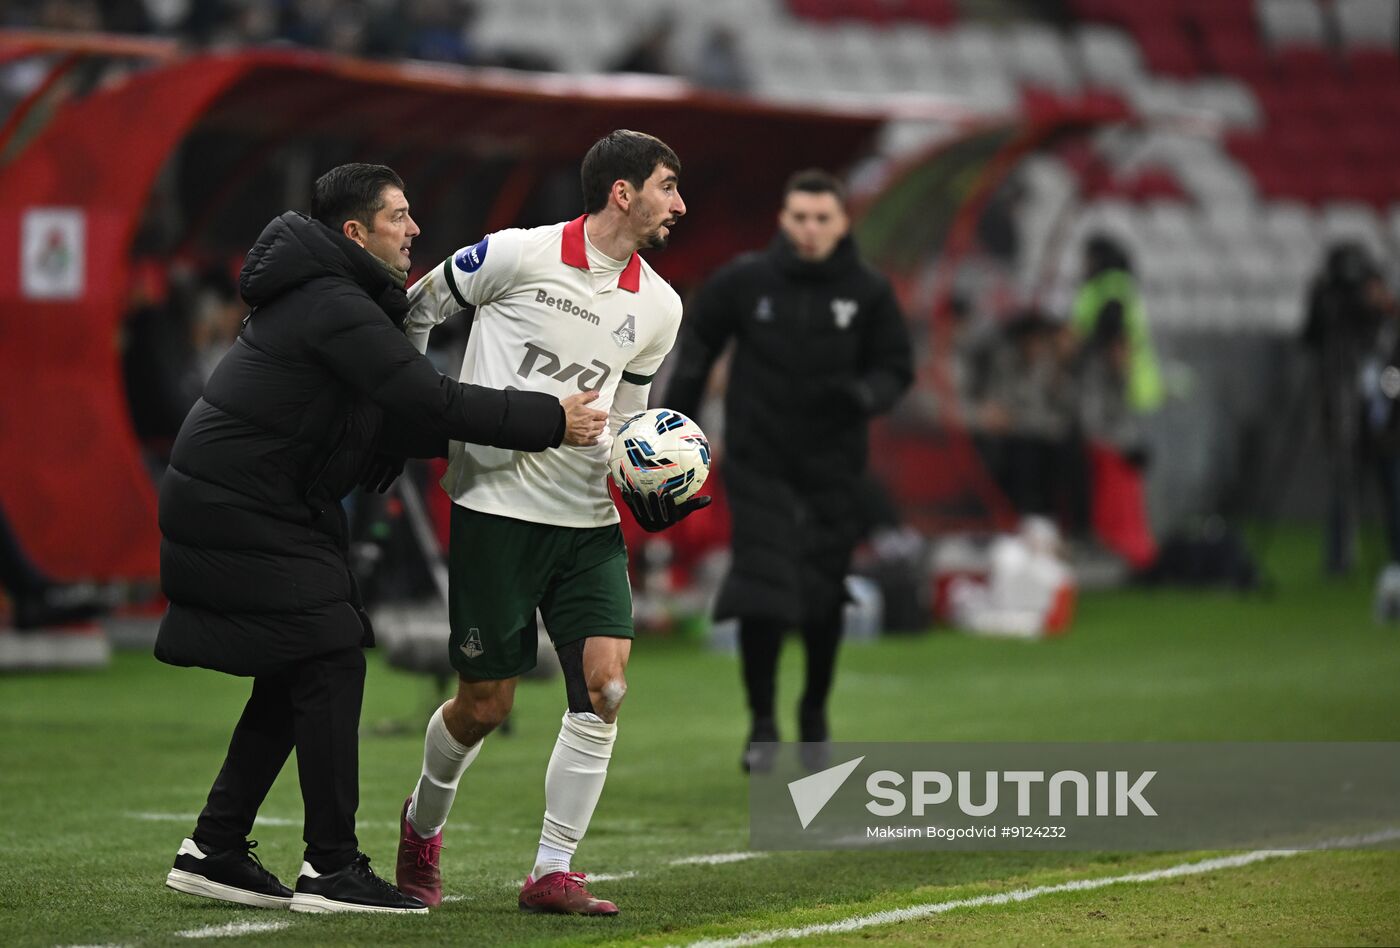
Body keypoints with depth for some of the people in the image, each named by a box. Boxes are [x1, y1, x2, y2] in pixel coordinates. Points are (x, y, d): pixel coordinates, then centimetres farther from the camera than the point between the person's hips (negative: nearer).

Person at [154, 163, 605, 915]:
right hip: (244, 511, -10)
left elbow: (398, 423, 15)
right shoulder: (335, 308, -18)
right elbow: (430, 402, -24)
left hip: (235, 506, 10)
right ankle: (331, 868, -8)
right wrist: (548, 421, -18)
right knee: (331, 662, -9)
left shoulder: (329, 296, 15)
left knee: (294, 677, 12)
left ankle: (213, 851, 16)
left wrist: (517, 427, 4)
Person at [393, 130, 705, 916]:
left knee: (606, 681, -12)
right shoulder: (519, 255, -8)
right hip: (495, 505, -4)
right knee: (485, 704, 0)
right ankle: (424, 825, 30)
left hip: (588, 518, 5)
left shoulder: (658, 307, 8)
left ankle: (553, 871, -3)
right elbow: (422, 307, 6)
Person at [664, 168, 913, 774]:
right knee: (761, 591, -13)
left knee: (822, 599, 6)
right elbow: (699, 341, 9)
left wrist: (865, 394, -20)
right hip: (758, 464, -1)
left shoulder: (868, 293, -5)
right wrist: (678, 418, 8)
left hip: (832, 467, 1)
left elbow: (897, 367, 2)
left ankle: (815, 713, 31)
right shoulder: (745, 282, -6)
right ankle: (761, 723, 1)